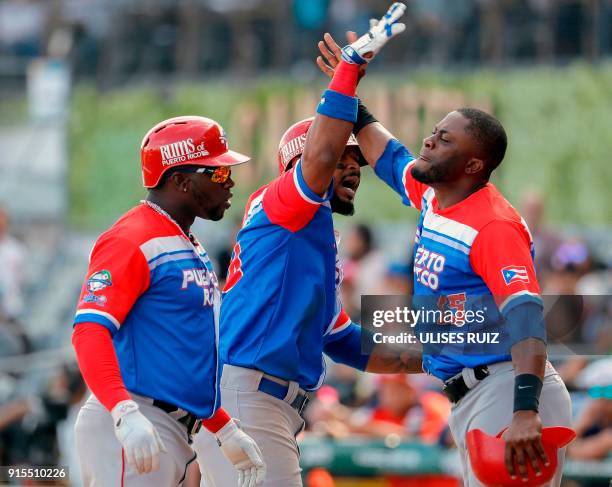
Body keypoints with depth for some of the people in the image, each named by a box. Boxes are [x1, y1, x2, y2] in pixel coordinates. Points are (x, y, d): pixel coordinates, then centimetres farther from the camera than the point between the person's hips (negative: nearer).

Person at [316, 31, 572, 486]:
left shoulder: (495, 226, -19)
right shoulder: (431, 197, 9)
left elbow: (525, 315, -30)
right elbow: (388, 155, 32)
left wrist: (525, 413, -42)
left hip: (509, 392, -10)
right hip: (468, 398, 10)